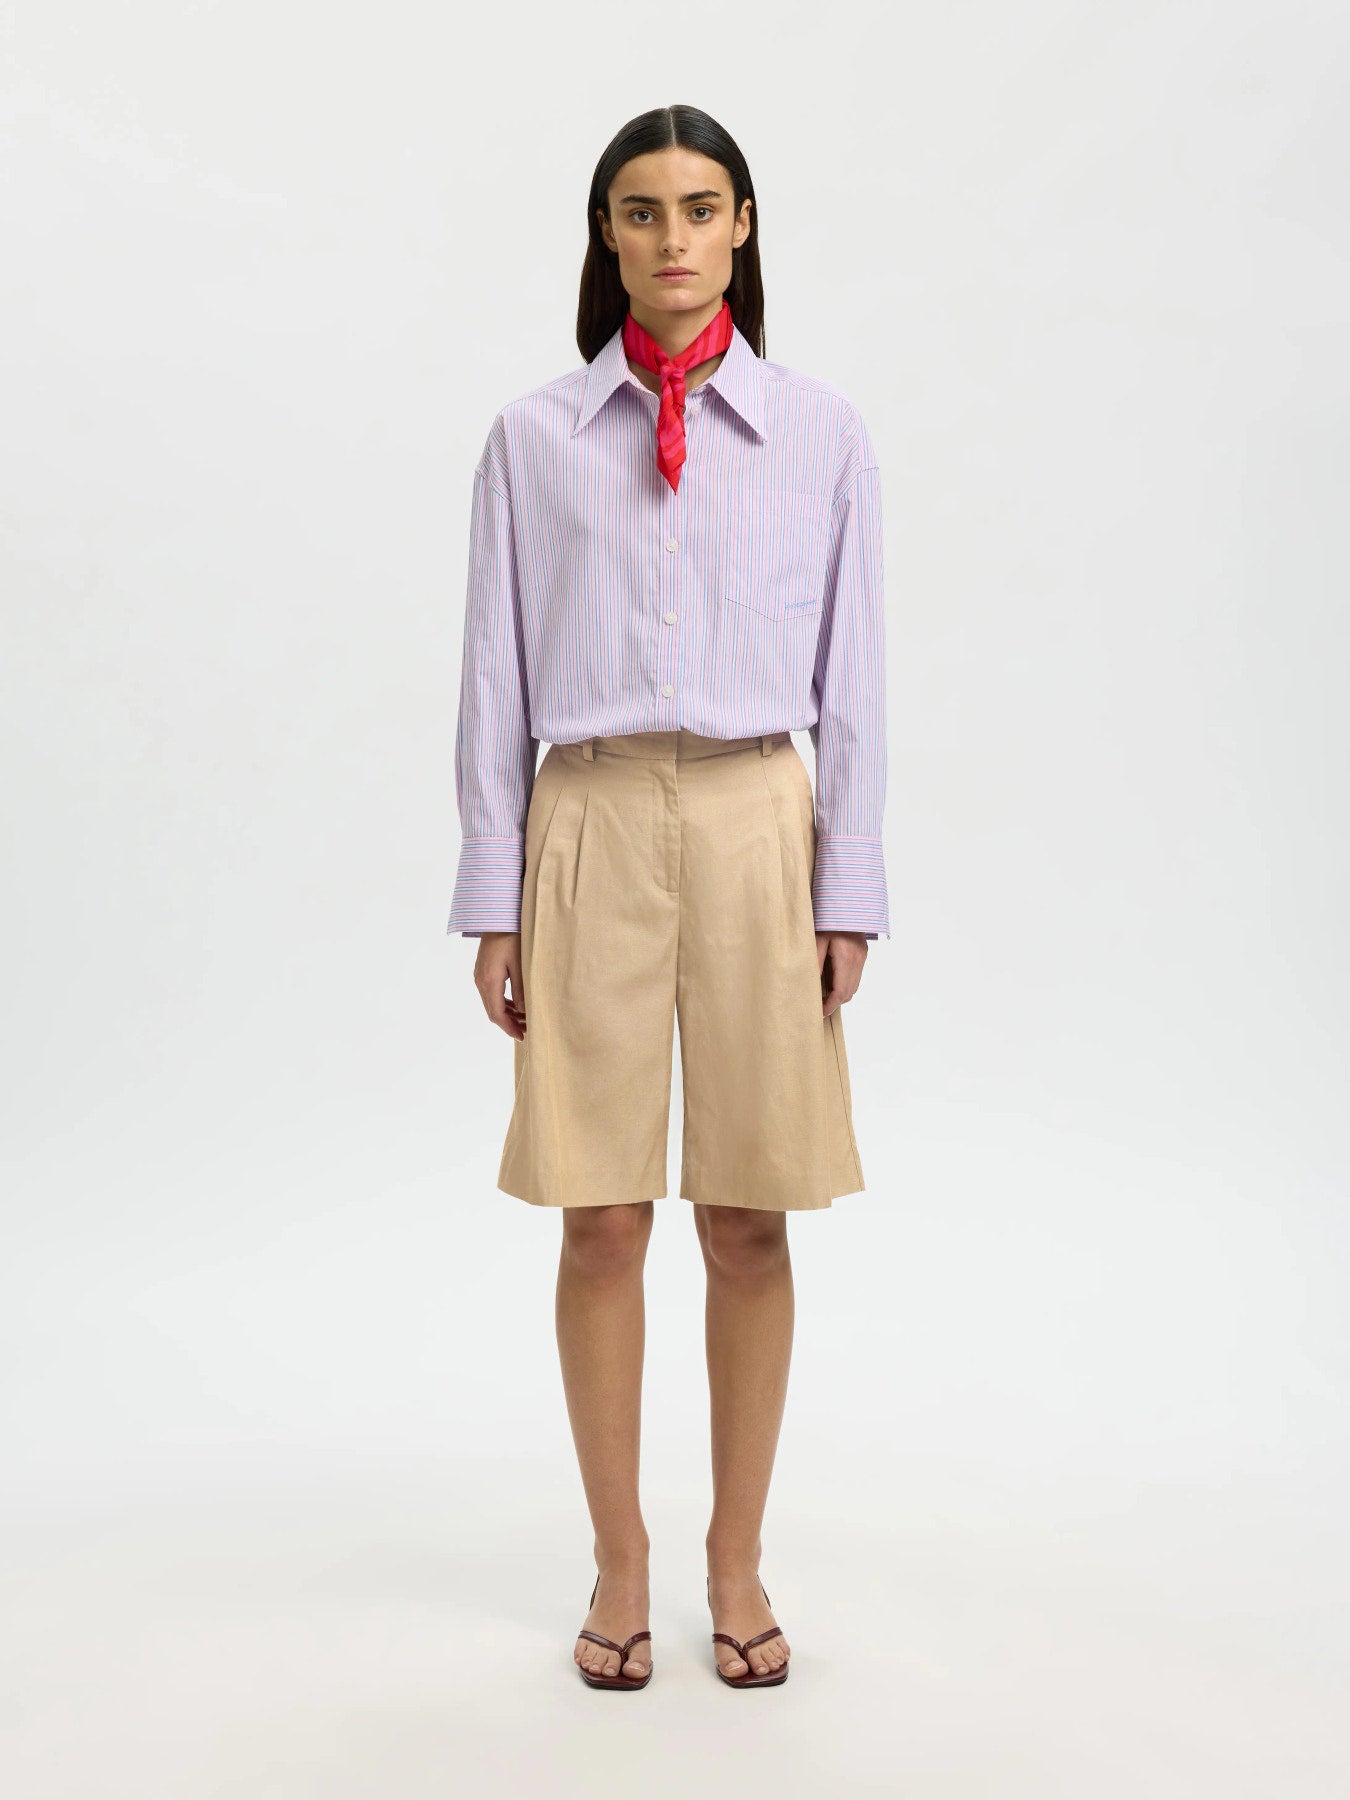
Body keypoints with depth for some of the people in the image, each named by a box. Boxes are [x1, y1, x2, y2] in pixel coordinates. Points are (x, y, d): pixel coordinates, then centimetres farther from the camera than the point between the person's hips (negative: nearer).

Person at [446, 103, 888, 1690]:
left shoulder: (821, 433, 6)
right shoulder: (533, 436, 6)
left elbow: (852, 680, 6)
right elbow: (496, 677, 5)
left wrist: (849, 892, 1)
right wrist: (492, 900, 2)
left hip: (755, 826, 0)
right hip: (591, 827, 0)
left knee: (748, 1221, 5)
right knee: (601, 1220, 3)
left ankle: (737, 1562, 21)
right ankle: (619, 1562, 19)